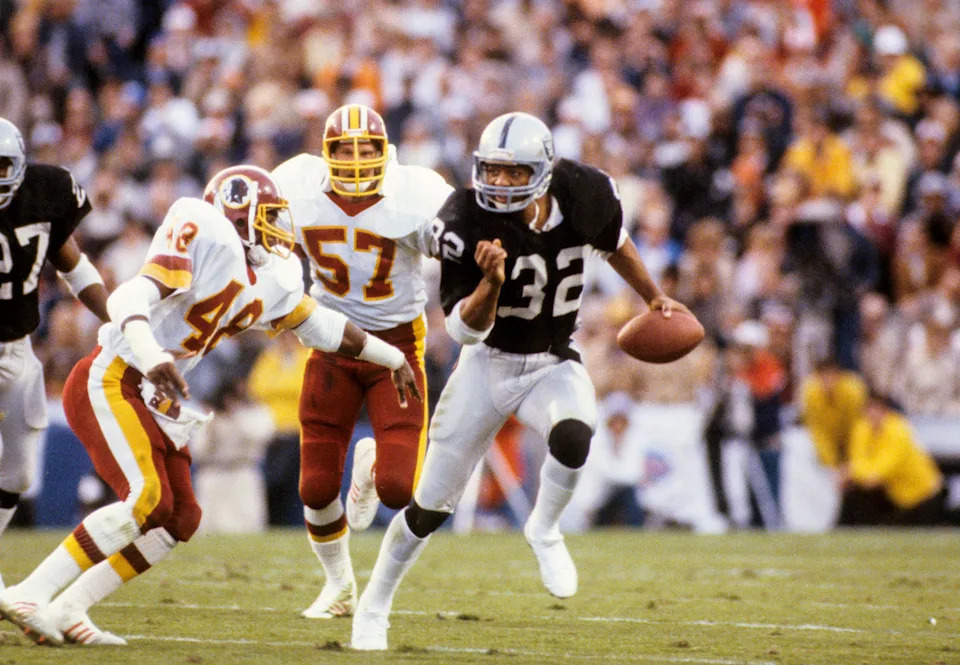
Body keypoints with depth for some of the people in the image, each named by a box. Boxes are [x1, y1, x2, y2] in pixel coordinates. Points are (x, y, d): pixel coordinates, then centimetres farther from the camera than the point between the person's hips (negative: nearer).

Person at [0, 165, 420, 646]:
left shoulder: (272, 282, 13)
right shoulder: (205, 239, -14)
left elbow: (321, 326, 29)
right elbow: (131, 298, -25)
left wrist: (391, 358, 36)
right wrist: (152, 356, -42)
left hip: (152, 399, 10)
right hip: (109, 382, -10)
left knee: (180, 519, 4)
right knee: (148, 500, -23)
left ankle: (64, 612, 6)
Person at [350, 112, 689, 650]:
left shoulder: (584, 196, -15)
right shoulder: (466, 224, -23)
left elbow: (614, 243, 10)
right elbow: (465, 327, -20)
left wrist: (655, 298, 17)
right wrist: (491, 282, -38)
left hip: (554, 364, 1)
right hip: (489, 364, -1)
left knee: (573, 436, -34)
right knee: (432, 505, 1)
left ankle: (545, 532, -5)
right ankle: (374, 606, 22)